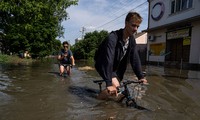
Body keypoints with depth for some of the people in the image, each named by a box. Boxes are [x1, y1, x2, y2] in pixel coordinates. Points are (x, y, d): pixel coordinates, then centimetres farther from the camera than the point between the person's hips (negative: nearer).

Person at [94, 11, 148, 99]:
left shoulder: (132, 40, -8)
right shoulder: (112, 38, -32)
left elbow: (135, 58, -9)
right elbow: (108, 60, -41)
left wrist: (141, 76, -17)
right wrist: (109, 83, -47)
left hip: (116, 66, 7)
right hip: (102, 64, -7)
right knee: (115, 85, -25)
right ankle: (99, 99, -1)